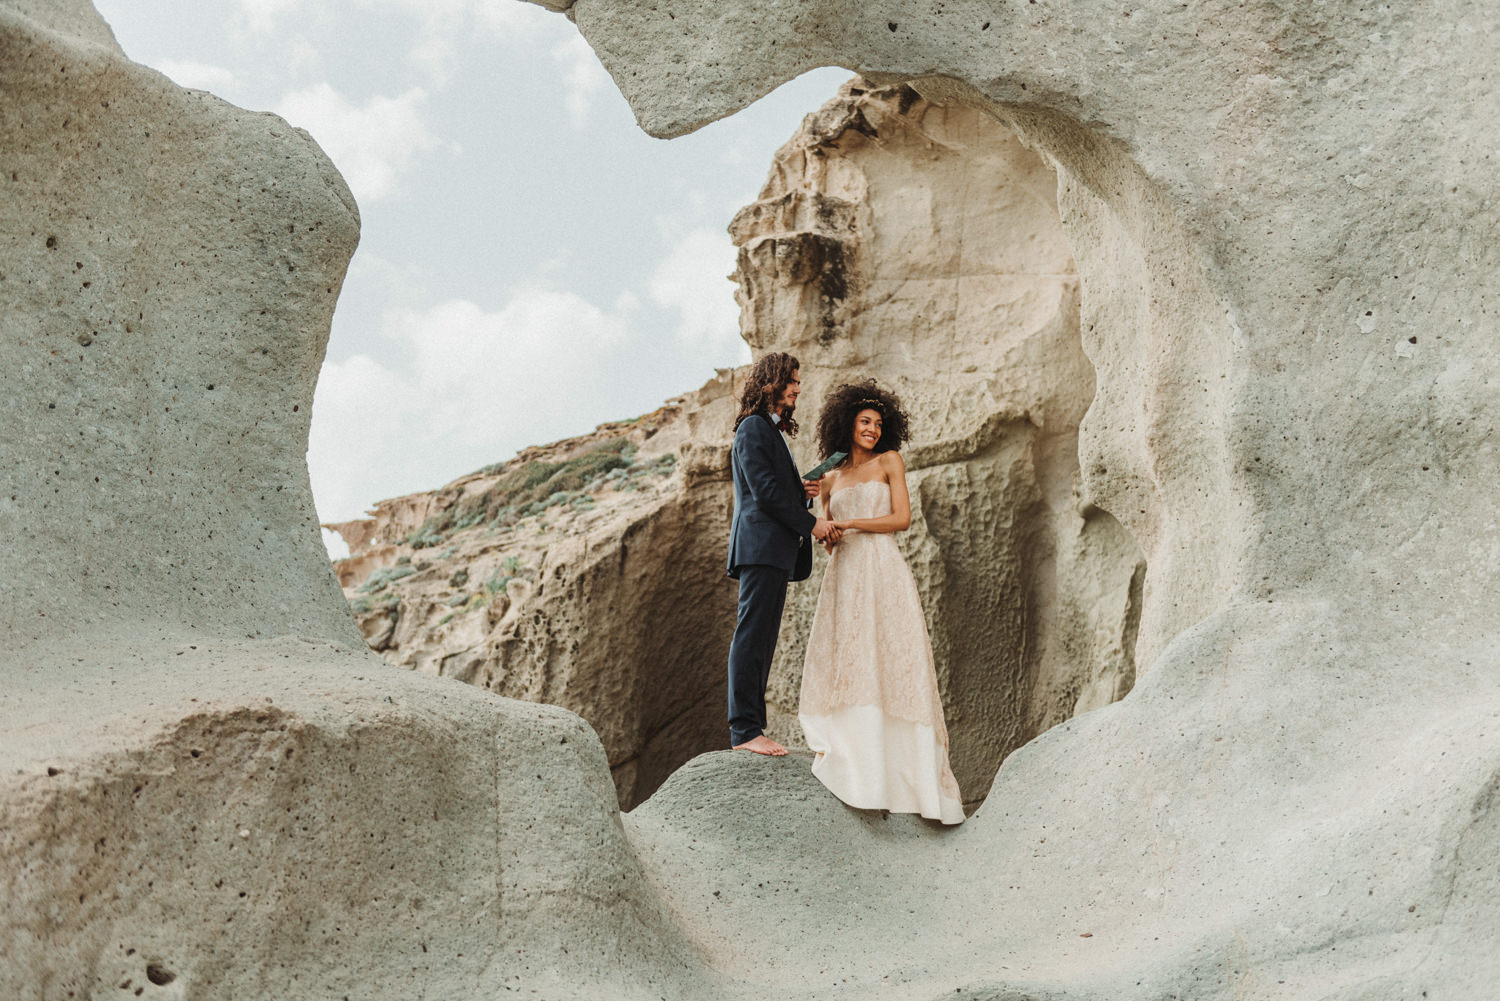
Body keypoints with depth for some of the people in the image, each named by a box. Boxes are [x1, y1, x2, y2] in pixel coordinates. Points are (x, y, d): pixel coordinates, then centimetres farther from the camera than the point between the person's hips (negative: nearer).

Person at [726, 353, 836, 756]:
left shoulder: (775, 430, 25)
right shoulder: (753, 427, -6)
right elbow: (764, 491, -14)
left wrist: (803, 492, 7)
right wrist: (810, 523, -11)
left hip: (776, 552, 10)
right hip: (760, 545, -10)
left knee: (761, 642, 7)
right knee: (752, 637, -12)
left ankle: (751, 726, 9)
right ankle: (744, 730, -13)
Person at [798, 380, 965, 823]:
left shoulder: (889, 462, 8)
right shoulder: (831, 479, 18)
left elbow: (902, 518, -2)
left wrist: (851, 524, -3)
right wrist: (829, 536, -3)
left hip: (883, 573, -3)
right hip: (843, 577, 4)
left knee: (888, 663, -9)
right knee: (842, 666, -6)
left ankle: (902, 772, -9)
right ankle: (848, 763, -5)